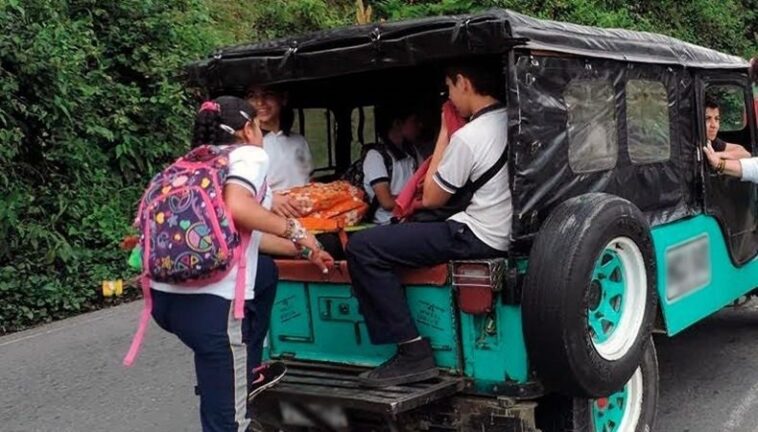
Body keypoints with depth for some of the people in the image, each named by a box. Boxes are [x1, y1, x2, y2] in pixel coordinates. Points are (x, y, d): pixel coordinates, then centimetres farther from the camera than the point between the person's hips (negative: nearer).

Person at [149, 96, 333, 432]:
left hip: (165, 293, 9)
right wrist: (295, 230, -6)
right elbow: (237, 206, -20)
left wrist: (302, 251, 39)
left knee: (263, 271, 35)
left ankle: (244, 377, 42)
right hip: (208, 300, -8)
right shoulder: (250, 155, 2)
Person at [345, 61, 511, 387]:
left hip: (477, 236, -10)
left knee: (363, 248, -12)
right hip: (505, 231, 10)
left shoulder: (468, 136, -17)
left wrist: (445, 132, 0)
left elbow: (431, 198, -4)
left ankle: (413, 353, -10)